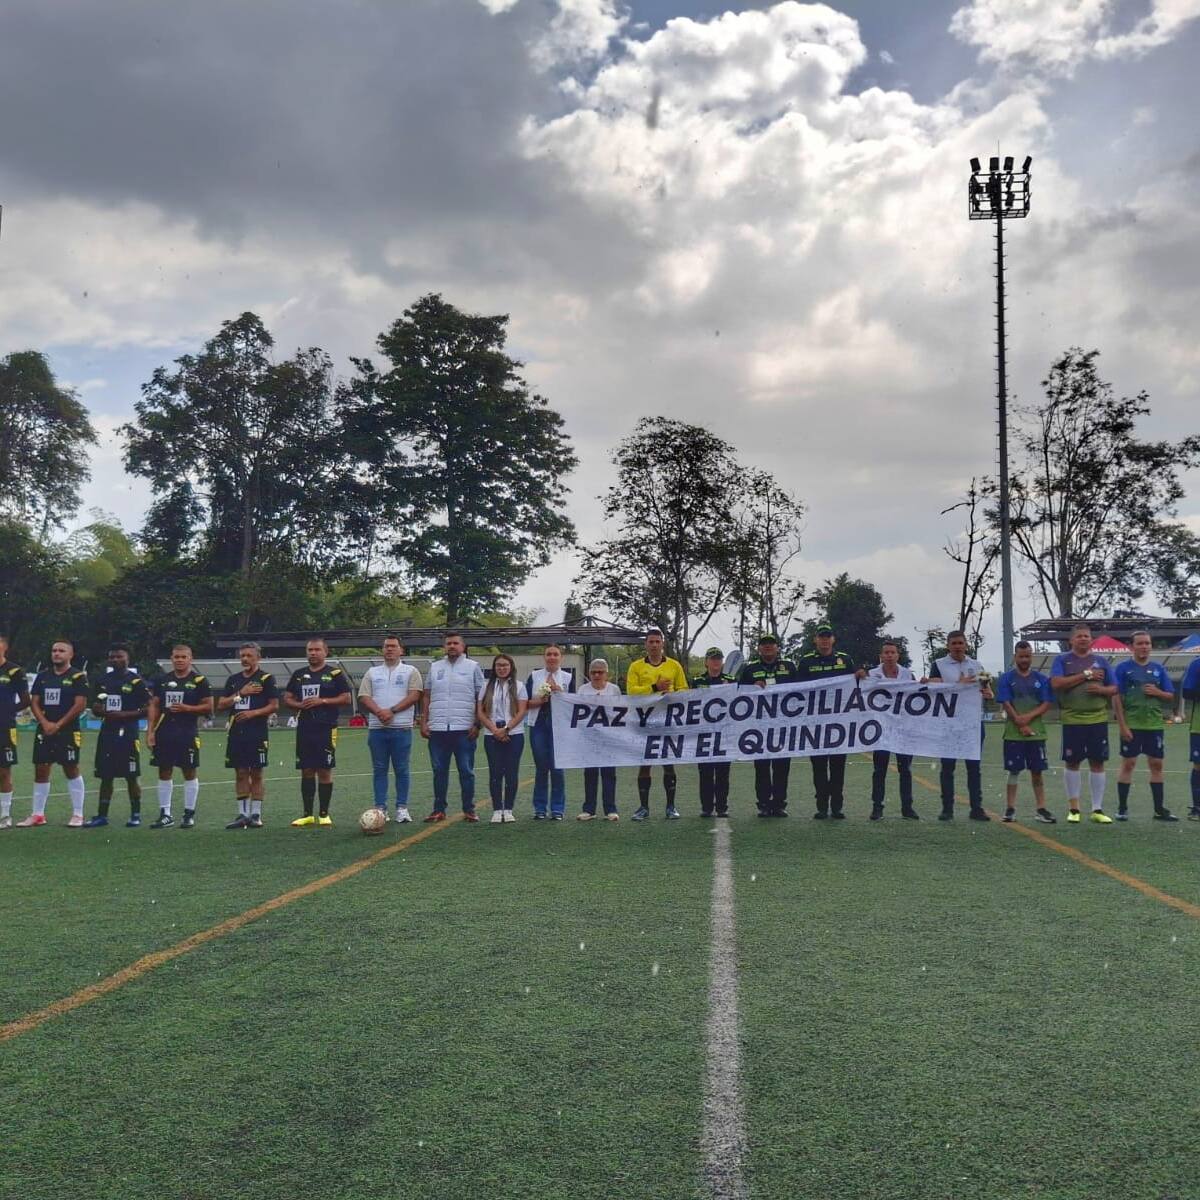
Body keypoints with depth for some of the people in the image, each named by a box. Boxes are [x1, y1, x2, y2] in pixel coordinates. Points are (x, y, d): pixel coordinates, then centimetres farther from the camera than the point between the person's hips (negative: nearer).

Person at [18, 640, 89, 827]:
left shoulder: (77, 677, -4)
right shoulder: (42, 676, 12)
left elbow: (80, 705, -11)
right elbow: (34, 702, 9)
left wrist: (58, 725, -13)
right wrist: (45, 723, -8)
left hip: (67, 731, -5)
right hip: (44, 731, 5)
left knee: (71, 770, -2)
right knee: (40, 770, 6)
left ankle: (77, 815, 5)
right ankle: (37, 814, 14)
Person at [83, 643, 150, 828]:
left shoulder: (136, 681, -5)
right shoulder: (103, 680, 12)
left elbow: (147, 709, -8)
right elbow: (95, 707, 20)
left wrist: (123, 715, -16)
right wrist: (100, 710, -4)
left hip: (127, 733, -5)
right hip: (107, 732, 5)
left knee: (131, 776, 0)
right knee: (105, 776, 7)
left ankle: (136, 815, 12)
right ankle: (102, 816, 13)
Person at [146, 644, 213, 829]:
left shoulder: (199, 681, -1)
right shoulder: (162, 680, 10)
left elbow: (208, 707, -3)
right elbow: (154, 706, 12)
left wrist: (187, 708, -16)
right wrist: (150, 731, 3)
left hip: (187, 733, -4)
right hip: (164, 733, 4)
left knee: (189, 772, 2)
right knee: (164, 772, 6)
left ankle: (189, 814, 10)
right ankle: (165, 814, 12)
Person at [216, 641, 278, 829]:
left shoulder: (266, 678, -1)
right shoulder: (233, 679, 14)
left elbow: (274, 706, -5)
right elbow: (220, 706, 8)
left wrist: (253, 712, -17)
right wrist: (240, 693, -4)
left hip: (258, 733, -5)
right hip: (236, 733, 5)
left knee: (256, 774, 0)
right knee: (240, 773, 6)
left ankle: (255, 814, 6)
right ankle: (242, 814, 11)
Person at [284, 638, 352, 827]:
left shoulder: (335, 673, 1)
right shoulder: (299, 675, 14)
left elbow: (347, 699, -4)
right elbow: (287, 698, 17)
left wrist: (322, 701, -13)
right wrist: (300, 705, -4)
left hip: (326, 728, -4)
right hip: (304, 728, 4)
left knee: (325, 771, -3)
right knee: (306, 771, 7)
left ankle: (324, 815, 6)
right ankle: (307, 814, 14)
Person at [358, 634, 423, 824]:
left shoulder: (410, 671, 6)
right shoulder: (372, 672, 14)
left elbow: (414, 695, -6)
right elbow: (364, 697, 4)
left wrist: (392, 711, -15)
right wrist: (379, 712, -13)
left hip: (401, 728, -2)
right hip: (376, 728, 3)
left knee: (402, 770, 0)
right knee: (379, 770, 4)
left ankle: (402, 809, 6)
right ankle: (380, 808, 8)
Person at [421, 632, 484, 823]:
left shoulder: (473, 667, 5)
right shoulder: (435, 667, 13)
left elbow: (480, 698, 3)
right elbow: (427, 697, 14)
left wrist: (477, 724, -5)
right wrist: (424, 722, 5)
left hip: (464, 729, -2)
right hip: (437, 729, 3)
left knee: (466, 771, 2)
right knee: (439, 771, 6)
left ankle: (469, 810, 9)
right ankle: (439, 810, 13)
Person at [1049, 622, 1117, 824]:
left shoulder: (1100, 661, 12)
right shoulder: (1062, 660, 3)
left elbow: (1114, 688, 12)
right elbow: (1056, 683, -13)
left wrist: (1101, 689, -10)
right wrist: (1086, 675, -12)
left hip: (1098, 719, 2)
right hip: (1072, 720, -2)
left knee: (1097, 762, 3)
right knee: (1072, 762, 2)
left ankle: (1097, 809, 11)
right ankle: (1074, 809, 12)